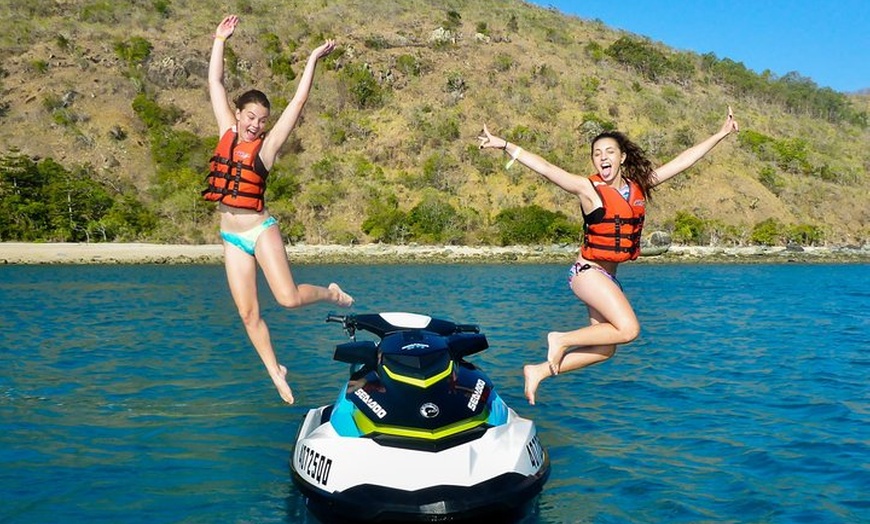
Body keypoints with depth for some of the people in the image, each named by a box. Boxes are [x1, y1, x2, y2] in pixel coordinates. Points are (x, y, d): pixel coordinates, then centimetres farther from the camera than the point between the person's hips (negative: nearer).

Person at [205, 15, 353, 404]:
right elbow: (215, 83, 10)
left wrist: (313, 60, -7)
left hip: (261, 230, -4)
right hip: (231, 237, 4)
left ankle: (330, 293, 16)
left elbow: (299, 101, -7)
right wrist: (219, 40, 11)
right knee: (248, 314, 4)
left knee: (288, 298, -16)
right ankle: (276, 373, 20)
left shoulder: (267, 146, -4)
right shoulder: (227, 134, 6)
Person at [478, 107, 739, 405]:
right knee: (629, 329, -20)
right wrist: (504, 145, -27)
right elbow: (544, 168, -19)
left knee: (604, 350, 8)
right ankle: (561, 339, -6)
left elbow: (684, 160, 12)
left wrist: (720, 135, 15)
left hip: (608, 277, 7)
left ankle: (539, 371, 17)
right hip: (587, 271, -7)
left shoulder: (640, 186, 6)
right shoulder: (589, 188, -10)